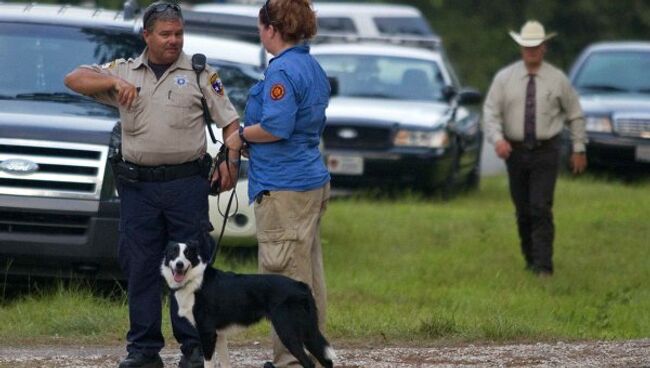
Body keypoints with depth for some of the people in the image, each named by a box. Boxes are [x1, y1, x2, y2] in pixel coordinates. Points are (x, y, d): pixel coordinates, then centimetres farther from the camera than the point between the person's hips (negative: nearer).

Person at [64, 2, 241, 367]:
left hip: (187, 183, -2)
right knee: (140, 267, 3)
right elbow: (74, 79, 6)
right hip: (138, 184, 2)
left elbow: (230, 122, 5)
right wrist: (114, 83, -10)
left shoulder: (200, 74, 5)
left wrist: (230, 160, -12)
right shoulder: (124, 71, 11)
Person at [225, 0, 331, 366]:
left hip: (284, 187, -10)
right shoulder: (314, 69, 15)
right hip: (313, 181, 10)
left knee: (285, 278, -6)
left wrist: (241, 136, -7)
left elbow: (276, 127, -25)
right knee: (308, 276, 13)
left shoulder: (283, 71, -15)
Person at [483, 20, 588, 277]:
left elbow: (575, 114, 9)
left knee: (541, 209, -13)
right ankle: (530, 259, 25)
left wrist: (579, 149, 7)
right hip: (515, 150, 2)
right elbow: (491, 112, -3)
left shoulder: (557, 79, 0)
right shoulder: (504, 78, 1)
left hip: (546, 152, -2)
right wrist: (497, 139, -20)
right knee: (523, 211, 9)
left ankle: (543, 265, -13)